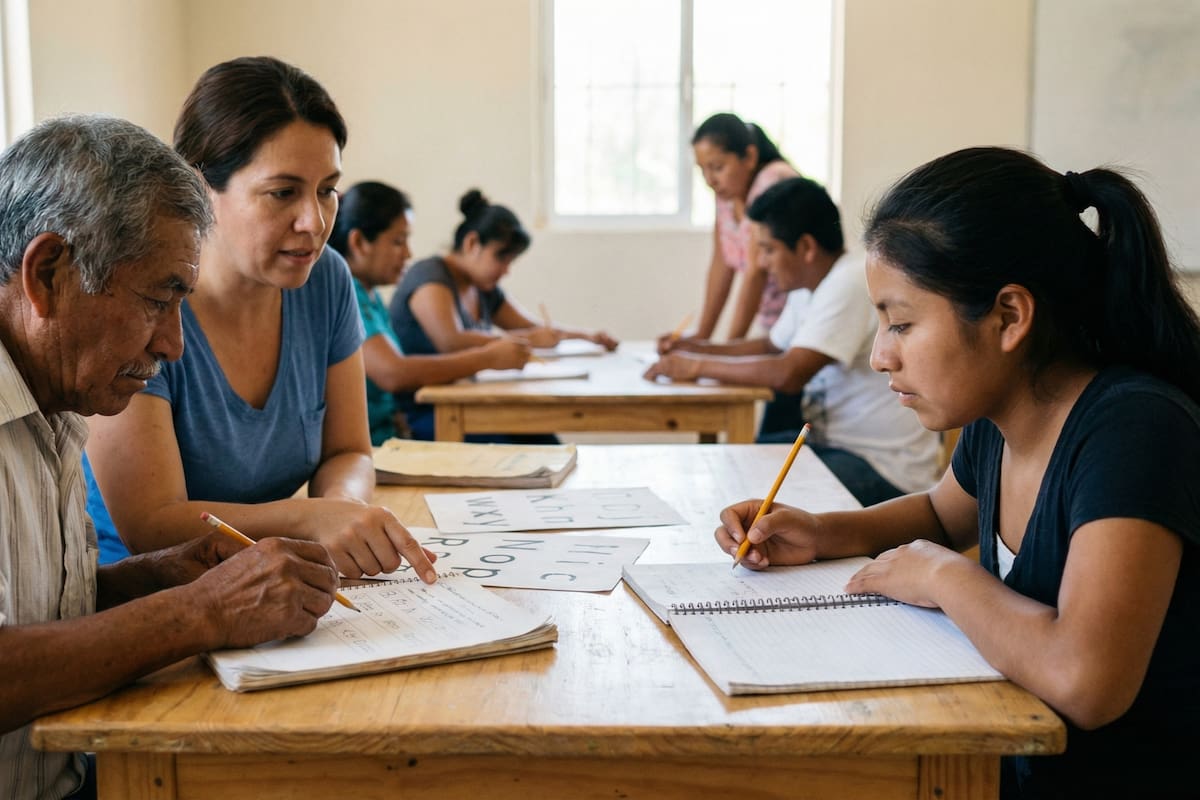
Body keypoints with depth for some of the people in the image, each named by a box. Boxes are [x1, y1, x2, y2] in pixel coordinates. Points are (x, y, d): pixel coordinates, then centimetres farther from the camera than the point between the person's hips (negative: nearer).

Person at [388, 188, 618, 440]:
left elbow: (533, 326, 26)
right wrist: (528, 340, -20)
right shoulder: (428, 276, -10)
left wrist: (586, 335, 7)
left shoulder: (484, 289, 16)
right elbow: (451, 342, -25)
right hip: (419, 416, -7)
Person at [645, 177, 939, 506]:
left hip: (883, 467, -9)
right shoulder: (810, 287, 9)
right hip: (835, 440, 9)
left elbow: (789, 374, -28)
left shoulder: (852, 284, -20)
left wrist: (699, 366, -17)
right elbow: (773, 345, 26)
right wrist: (701, 348, 12)